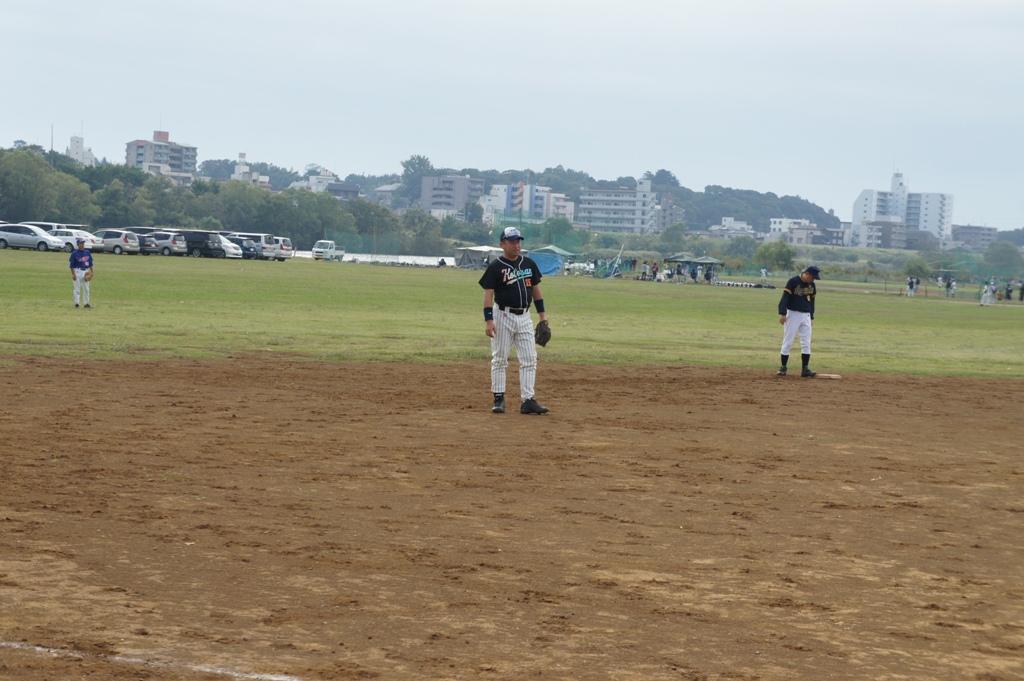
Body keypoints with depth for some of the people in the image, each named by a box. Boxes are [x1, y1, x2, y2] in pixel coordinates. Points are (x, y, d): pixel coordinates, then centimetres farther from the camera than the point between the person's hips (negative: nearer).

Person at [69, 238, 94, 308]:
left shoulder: (87, 252, 8)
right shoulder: (74, 253, -6)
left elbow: (90, 263, 14)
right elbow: (72, 265, -7)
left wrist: (91, 272, 9)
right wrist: (73, 274, -13)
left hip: (86, 271, 5)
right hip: (77, 271, -5)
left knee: (86, 288, 9)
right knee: (77, 288, -4)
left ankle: (86, 303, 16)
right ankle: (76, 303, 1)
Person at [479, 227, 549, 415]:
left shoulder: (529, 264, 8)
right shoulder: (495, 267, -7)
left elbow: (536, 289, 15)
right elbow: (488, 294, -11)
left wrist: (542, 315, 11)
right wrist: (488, 320, -20)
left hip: (525, 317, 5)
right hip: (503, 316, -5)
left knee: (529, 359, 0)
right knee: (499, 359, 2)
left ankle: (527, 401, 1)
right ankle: (499, 399, 10)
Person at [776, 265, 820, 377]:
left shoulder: (812, 285, 9)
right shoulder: (793, 282, -11)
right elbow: (785, 297, -14)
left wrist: (811, 316, 15)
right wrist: (782, 313, -22)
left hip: (806, 315, 6)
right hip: (793, 314, -5)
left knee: (806, 343, 1)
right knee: (787, 342, -1)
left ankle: (805, 369, 3)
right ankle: (783, 367, 7)